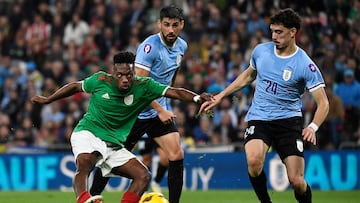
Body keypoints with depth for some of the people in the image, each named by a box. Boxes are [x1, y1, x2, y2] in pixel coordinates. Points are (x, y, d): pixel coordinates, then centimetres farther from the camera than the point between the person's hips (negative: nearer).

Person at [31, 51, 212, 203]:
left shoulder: (143, 87, -6)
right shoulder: (100, 81, -7)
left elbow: (174, 92, -15)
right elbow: (75, 87, 12)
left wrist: (197, 98, -33)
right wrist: (47, 100, 21)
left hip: (114, 144, 5)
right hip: (88, 134, -5)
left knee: (143, 176, -9)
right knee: (84, 165, -36)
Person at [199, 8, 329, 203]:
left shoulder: (306, 65, -11)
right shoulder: (261, 51, 2)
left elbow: (323, 103, -11)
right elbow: (248, 75, 24)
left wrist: (313, 127, -29)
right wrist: (220, 96, 20)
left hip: (289, 121, -2)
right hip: (259, 119, 2)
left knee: (297, 181, -11)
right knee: (254, 160, -30)